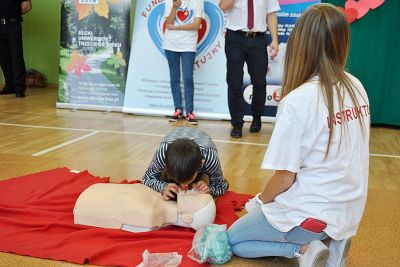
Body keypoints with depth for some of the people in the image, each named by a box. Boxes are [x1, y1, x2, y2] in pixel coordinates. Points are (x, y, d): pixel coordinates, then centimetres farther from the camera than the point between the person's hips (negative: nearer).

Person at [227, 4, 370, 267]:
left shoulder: (297, 101, -25)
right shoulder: (357, 87, -3)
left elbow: (285, 178, -18)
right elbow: (340, 157, 7)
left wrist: (260, 201, 4)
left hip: (315, 213, -7)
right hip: (349, 209, 7)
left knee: (234, 240, 16)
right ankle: (329, 242, 9)